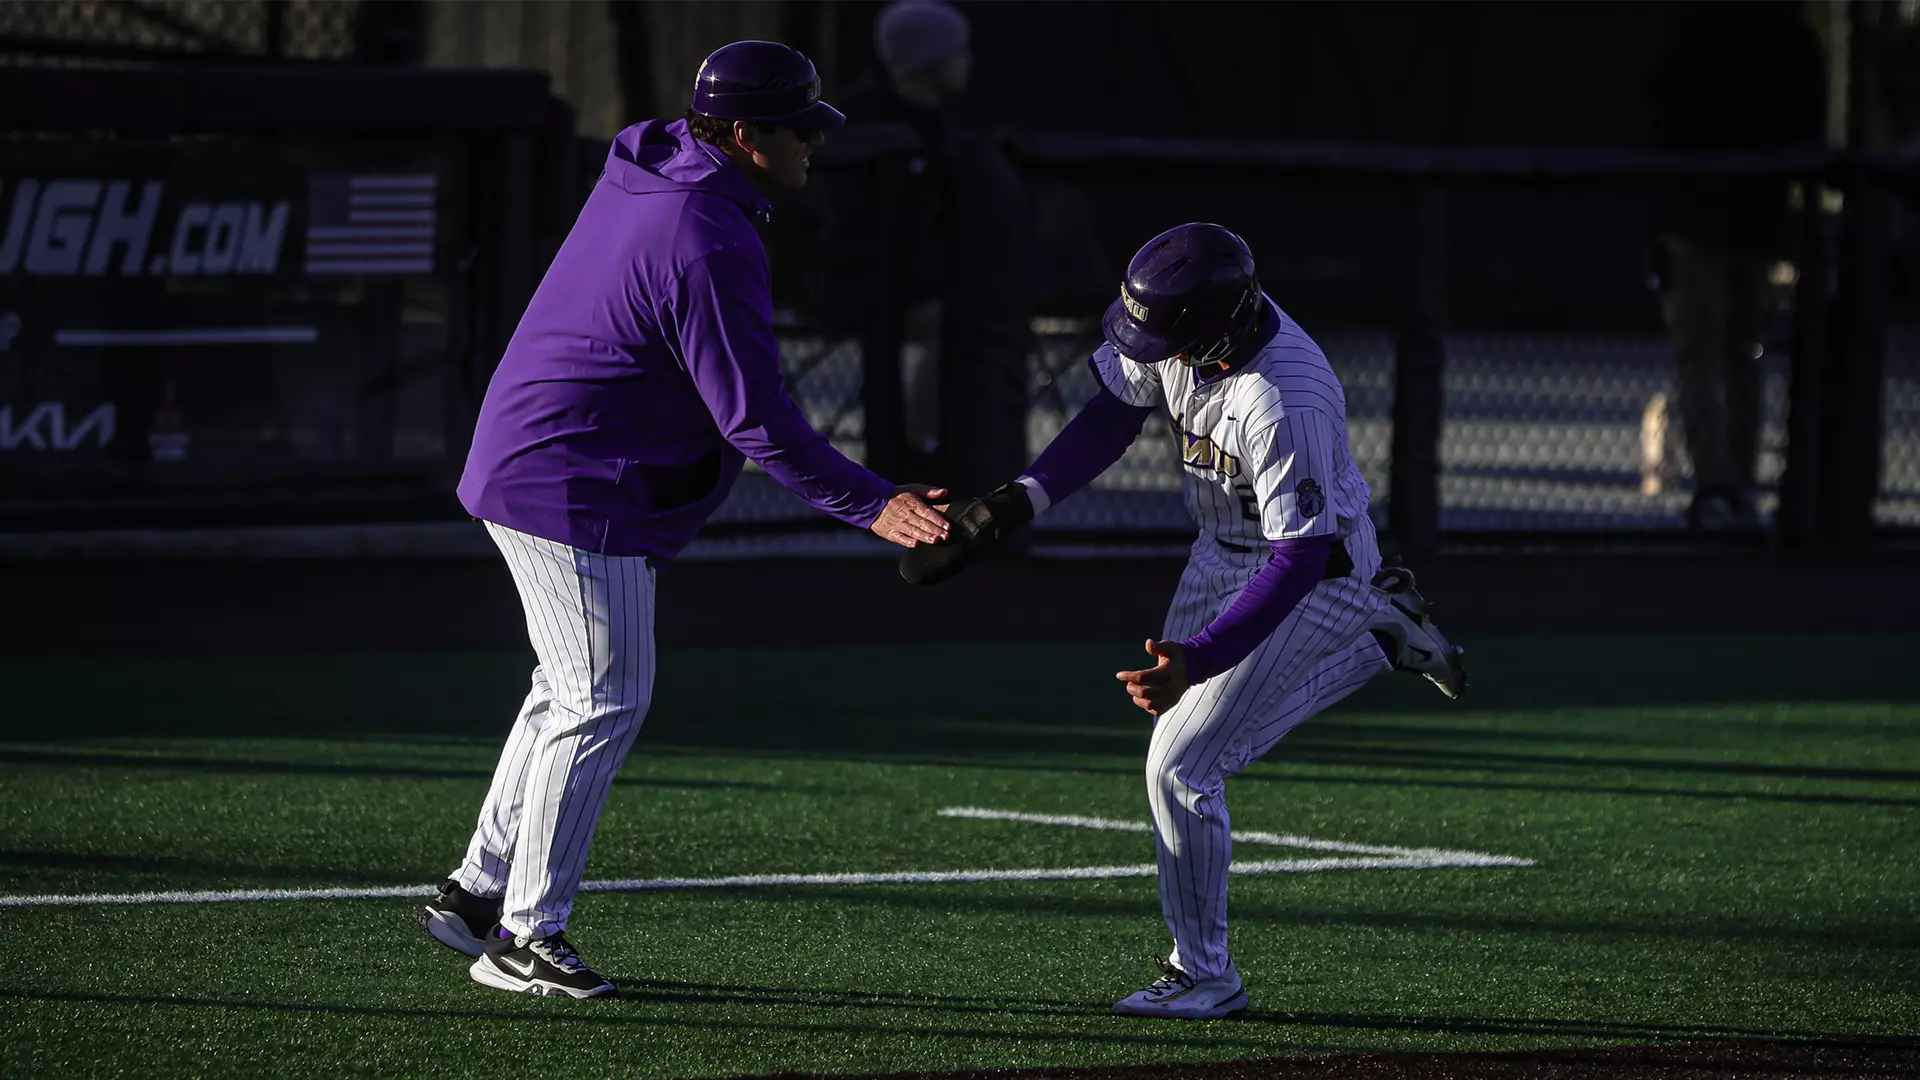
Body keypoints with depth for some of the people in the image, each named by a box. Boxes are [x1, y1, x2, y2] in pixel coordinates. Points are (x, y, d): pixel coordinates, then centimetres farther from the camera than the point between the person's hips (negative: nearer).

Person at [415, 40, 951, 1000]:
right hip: (573, 489, -11)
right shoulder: (708, 244, -24)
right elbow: (754, 418, -24)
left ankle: (477, 892, 25)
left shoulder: (645, 166, 5)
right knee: (605, 699, -5)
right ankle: (524, 937, -2)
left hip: (523, 461, 11)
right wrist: (867, 505, -22)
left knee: (577, 690, 19)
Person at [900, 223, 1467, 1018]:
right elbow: (1113, 415, -2)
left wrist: (1195, 659, -45)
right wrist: (1018, 502, -13)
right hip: (1221, 553, 8)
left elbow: (1300, 560, -37)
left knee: (1182, 766, -11)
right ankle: (1382, 632, 34)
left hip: (1307, 574, -8)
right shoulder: (1171, 335, -18)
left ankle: (1204, 976, 5)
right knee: (1234, 736, 21)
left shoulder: (1288, 403, -39)